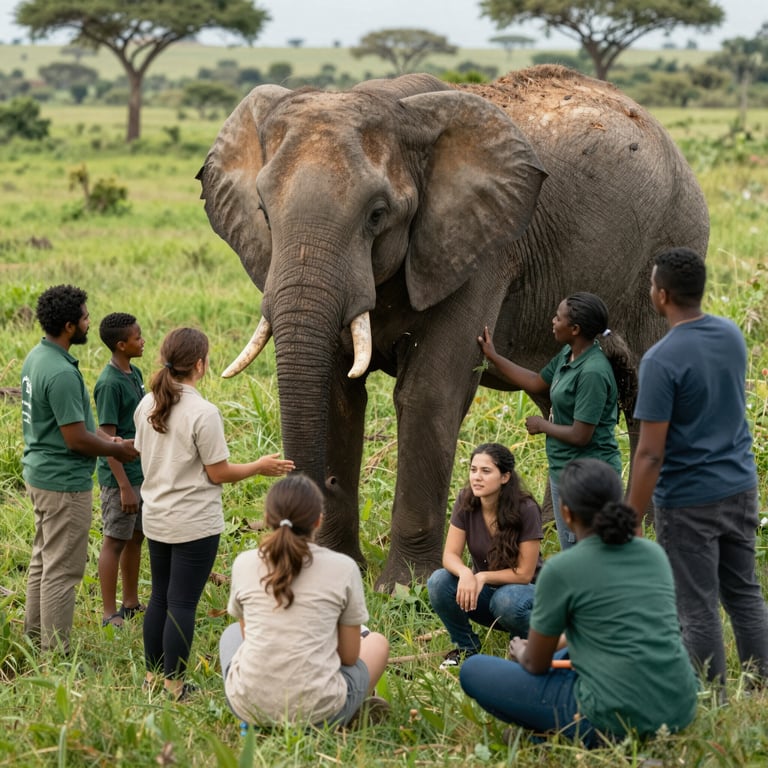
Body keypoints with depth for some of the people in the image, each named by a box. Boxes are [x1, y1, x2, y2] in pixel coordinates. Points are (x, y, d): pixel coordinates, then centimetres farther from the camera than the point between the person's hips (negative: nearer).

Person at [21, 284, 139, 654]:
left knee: (42, 561, 19)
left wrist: (106, 439, 10)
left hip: (39, 472, 10)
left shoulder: (36, 357, 7)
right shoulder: (61, 373, -25)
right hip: (64, 483, -10)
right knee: (62, 570, -2)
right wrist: (118, 451, -8)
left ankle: (34, 639, 29)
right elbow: (76, 439, -23)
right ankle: (56, 655, 4)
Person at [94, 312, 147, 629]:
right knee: (115, 541, 1)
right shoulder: (109, 384, -19)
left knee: (136, 537, 16)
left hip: (142, 472, 8)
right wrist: (124, 486, -20)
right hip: (121, 476, -8)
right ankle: (109, 615, 9)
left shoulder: (135, 374, 8)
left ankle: (131, 603, 29)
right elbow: (108, 439, -20)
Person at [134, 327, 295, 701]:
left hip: (156, 519, 7)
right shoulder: (203, 413, -20)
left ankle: (153, 675, 26)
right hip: (194, 525, -7)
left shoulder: (147, 406, 1)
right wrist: (260, 467, 0)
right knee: (182, 604, 1)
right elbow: (218, 473, -14)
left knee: (159, 597, 17)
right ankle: (174, 684, 8)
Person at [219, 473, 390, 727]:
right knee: (377, 642, 28)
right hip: (318, 712, -1)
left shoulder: (244, 563, 1)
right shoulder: (343, 568, -5)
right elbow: (349, 656, 2)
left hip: (248, 705, 1)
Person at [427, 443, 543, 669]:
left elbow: (524, 573, -19)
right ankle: (466, 646, -1)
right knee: (439, 582, -25)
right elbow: (450, 555, -13)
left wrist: (482, 577, -30)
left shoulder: (526, 510, -23)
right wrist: (465, 573, -35)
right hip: (484, 590, 4)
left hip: (521, 589, -3)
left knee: (506, 600, -38)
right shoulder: (466, 501, -12)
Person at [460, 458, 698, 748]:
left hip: (615, 719, -7)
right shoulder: (654, 553, 7)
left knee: (474, 670, 9)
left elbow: (536, 664, 2)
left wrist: (522, 652, 26)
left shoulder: (561, 569, -10)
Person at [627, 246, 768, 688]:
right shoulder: (732, 336, 1)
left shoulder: (661, 361, -20)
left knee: (699, 610, 3)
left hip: (688, 502, -7)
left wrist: (632, 522, -15)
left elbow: (651, 454, -20)